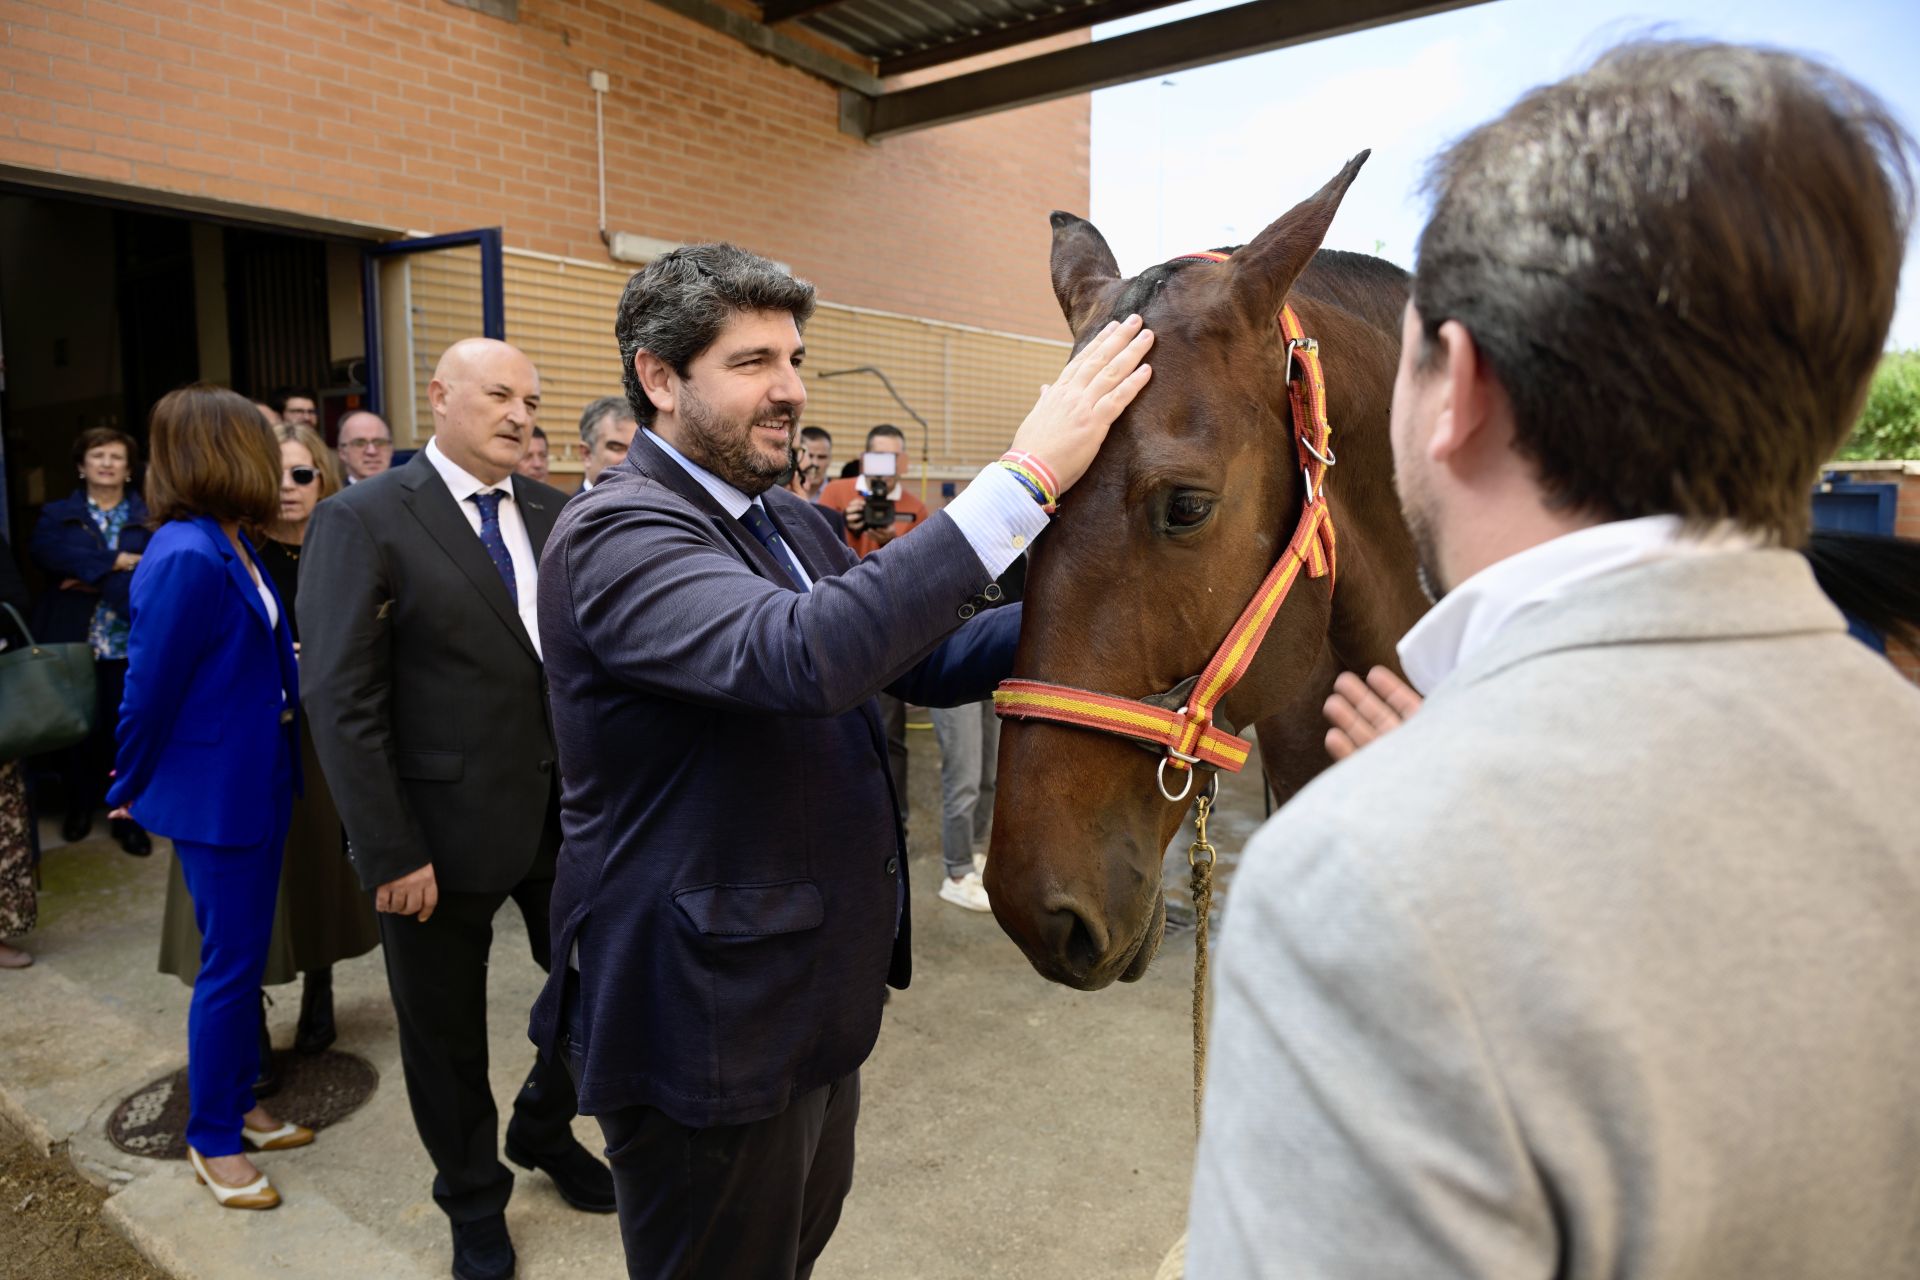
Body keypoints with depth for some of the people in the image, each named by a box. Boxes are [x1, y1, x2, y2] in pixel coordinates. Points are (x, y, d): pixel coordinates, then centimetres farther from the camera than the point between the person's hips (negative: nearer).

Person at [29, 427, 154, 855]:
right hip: (73, 642, 1)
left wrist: (91, 581, -14)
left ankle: (127, 817, 15)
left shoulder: (150, 518, 4)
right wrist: (116, 562, -17)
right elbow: (46, 553, -12)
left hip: (129, 645, -1)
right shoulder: (57, 514, 9)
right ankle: (80, 806, 29)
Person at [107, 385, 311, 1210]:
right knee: (229, 963, 4)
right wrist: (130, 791, -4)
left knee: (245, 953, 19)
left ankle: (234, 1105, 35)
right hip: (214, 793, -8)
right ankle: (212, 1141, 22)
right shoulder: (186, 560, -23)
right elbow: (149, 689, -16)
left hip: (257, 782, 8)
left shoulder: (232, 546, 4)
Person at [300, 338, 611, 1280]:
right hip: (444, 831, -4)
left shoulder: (556, 513, 4)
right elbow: (341, 699, -13)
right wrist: (390, 853, -15)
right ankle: (474, 1201, 41)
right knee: (445, 1030, 15)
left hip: (566, 814, 4)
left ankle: (544, 1132, 47)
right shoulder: (363, 521, -10)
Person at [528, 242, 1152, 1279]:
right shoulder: (616, 533, -22)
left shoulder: (792, 524, 8)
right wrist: (1026, 476, -40)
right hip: (707, 1025, -9)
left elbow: (929, 662, 6)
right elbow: (800, 656, -40)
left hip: (821, 993, 9)